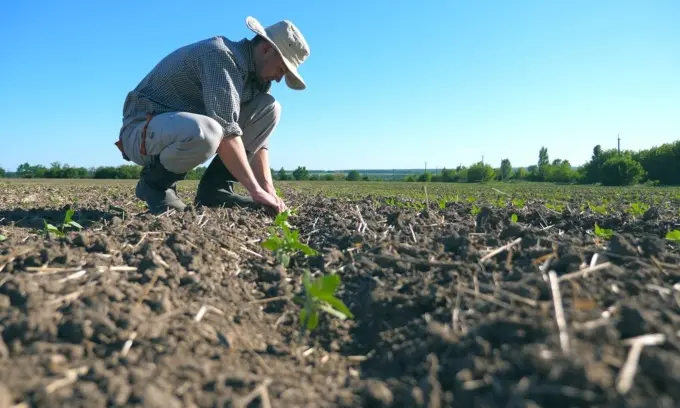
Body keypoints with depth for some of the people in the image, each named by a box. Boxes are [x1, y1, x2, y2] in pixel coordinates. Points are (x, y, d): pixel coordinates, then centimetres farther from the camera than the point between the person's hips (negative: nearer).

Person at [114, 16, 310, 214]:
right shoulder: (222, 55, -23)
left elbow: (257, 140, 0)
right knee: (204, 132, -43)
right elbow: (226, 130, -32)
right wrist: (256, 190, -31)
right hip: (144, 130, -8)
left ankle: (215, 188, -5)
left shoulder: (257, 75, 4)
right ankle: (154, 182, -10)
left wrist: (268, 189, -12)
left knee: (269, 107, -4)